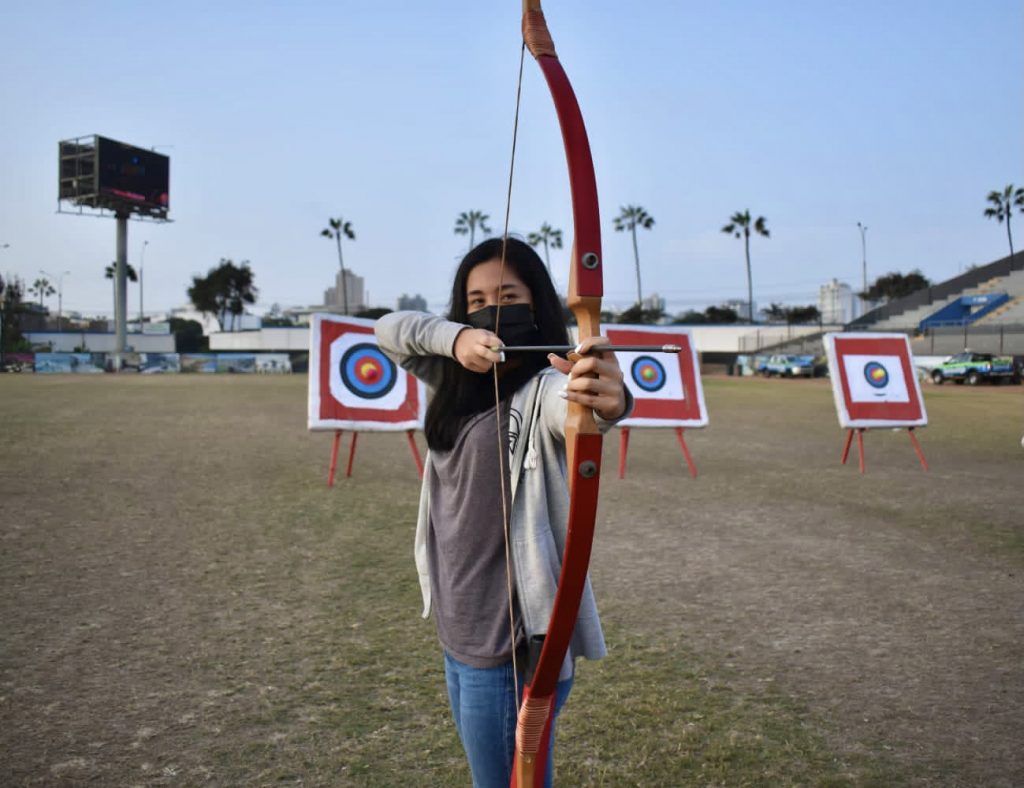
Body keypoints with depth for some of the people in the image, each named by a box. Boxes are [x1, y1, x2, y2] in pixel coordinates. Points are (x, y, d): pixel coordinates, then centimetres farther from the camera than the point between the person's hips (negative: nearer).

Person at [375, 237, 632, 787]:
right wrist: (453, 337, -15)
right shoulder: (462, 384, 7)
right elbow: (389, 330, 5)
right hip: (457, 636, 8)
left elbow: (571, 407, -38)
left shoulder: (542, 390, -16)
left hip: (512, 645, -8)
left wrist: (606, 402, -63)